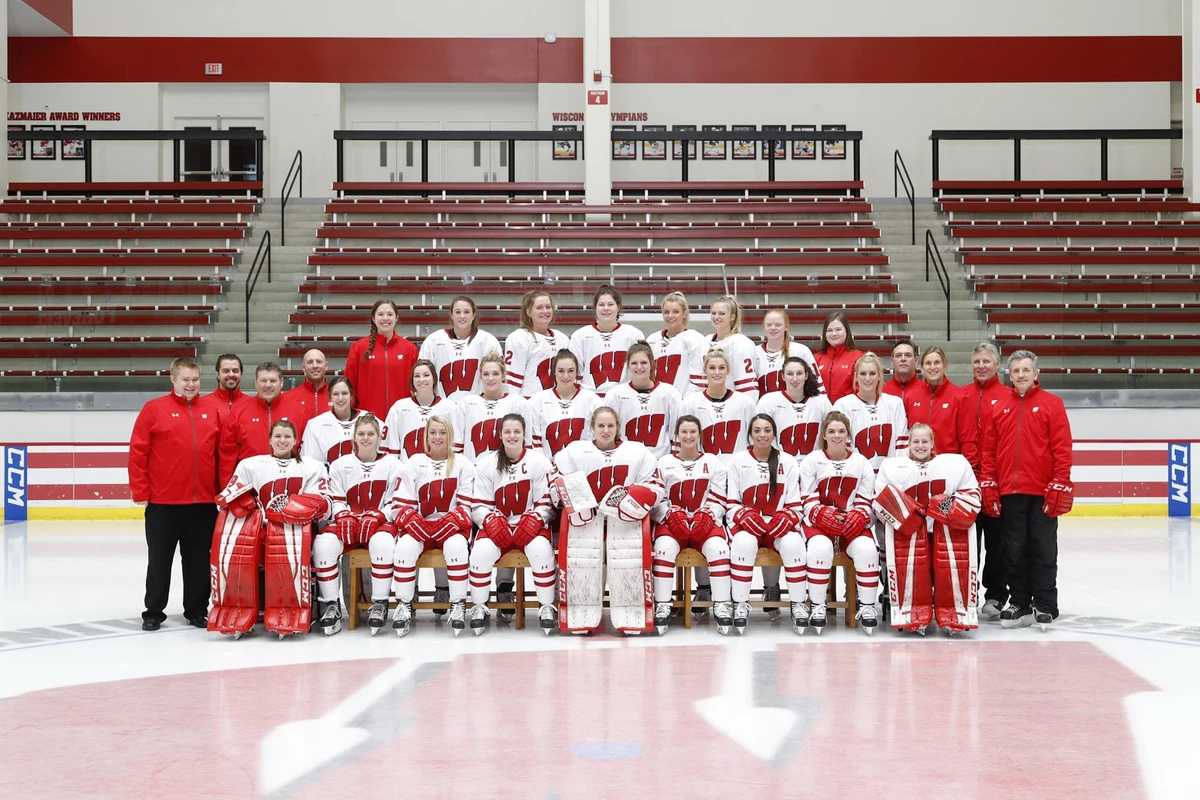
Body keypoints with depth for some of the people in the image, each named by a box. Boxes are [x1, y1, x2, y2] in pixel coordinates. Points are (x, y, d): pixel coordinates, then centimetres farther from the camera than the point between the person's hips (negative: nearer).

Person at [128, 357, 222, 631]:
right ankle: (153, 612, 18)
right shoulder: (154, 409, -2)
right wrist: (140, 491, -7)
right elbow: (138, 452, -4)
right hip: (163, 502, -3)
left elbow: (220, 453, 11)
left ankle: (197, 610, 21)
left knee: (199, 560, 10)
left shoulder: (211, 412, 8)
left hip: (203, 502, 3)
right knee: (160, 560, 7)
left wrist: (222, 490, 7)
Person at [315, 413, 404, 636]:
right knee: (323, 542, -31)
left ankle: (380, 604, -28)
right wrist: (344, 516, -13)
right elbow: (335, 500, 8)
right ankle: (331, 605, -20)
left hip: (381, 523, -2)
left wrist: (377, 517, -17)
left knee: (383, 541, -40)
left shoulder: (393, 464, 6)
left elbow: (397, 502, 0)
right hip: (348, 523, 2)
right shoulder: (341, 465, 12)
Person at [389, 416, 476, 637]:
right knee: (405, 545, -32)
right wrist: (412, 521, -14)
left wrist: (453, 521, -18)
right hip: (420, 526, 1)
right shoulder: (415, 463, 11)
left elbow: (466, 505, 1)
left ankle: (458, 605, -25)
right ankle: (404, 605, -20)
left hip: (451, 526, -1)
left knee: (457, 544, -36)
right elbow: (404, 504, 5)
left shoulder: (462, 464, 8)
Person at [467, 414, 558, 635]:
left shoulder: (539, 462, 1)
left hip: (530, 525, -1)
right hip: (497, 526, 1)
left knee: (541, 548, -33)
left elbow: (546, 503, -1)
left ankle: (547, 607, -17)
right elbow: (479, 506, 1)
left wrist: (535, 520, -20)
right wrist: (491, 520, -19)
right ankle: (479, 608, -13)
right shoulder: (487, 463, 3)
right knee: (482, 549, -31)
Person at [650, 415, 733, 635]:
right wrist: (671, 515, -15)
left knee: (718, 547, -32)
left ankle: (722, 606, -29)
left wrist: (706, 517, -14)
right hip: (672, 521, 0)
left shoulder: (712, 462, 14)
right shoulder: (664, 463, 14)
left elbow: (718, 500, 6)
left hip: (706, 522, 0)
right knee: (664, 547, -34)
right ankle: (662, 607, -31)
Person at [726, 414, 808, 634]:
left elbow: (794, 505, 6)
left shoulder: (787, 462, 10)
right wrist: (745, 517, -17)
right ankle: (740, 604, -27)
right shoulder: (737, 461, 7)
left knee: (793, 543, -33)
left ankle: (797, 604, -22)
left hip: (779, 525, 1)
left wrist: (785, 519, -15)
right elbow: (731, 504, 3)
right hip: (747, 525, -1)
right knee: (744, 542, -36)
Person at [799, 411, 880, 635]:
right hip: (818, 521, -2)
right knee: (821, 547, -35)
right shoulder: (811, 461, 4)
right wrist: (823, 514, -20)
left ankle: (867, 606, -15)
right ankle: (817, 606, -22)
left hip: (852, 522, 2)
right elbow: (807, 500, -2)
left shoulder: (861, 463, 9)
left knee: (866, 548, -30)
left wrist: (859, 516, -15)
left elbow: (866, 501, 7)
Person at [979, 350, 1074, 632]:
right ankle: (1019, 604, 16)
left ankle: (1045, 607, 9)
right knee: (1015, 552, 7)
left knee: (1044, 552, 2)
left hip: (1043, 493, -3)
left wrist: (1059, 486, -9)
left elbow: (1062, 449, -3)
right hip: (1009, 493, 3)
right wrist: (988, 487, 3)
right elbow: (988, 451, 9)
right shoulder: (997, 408, 9)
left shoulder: (1052, 404, 1)